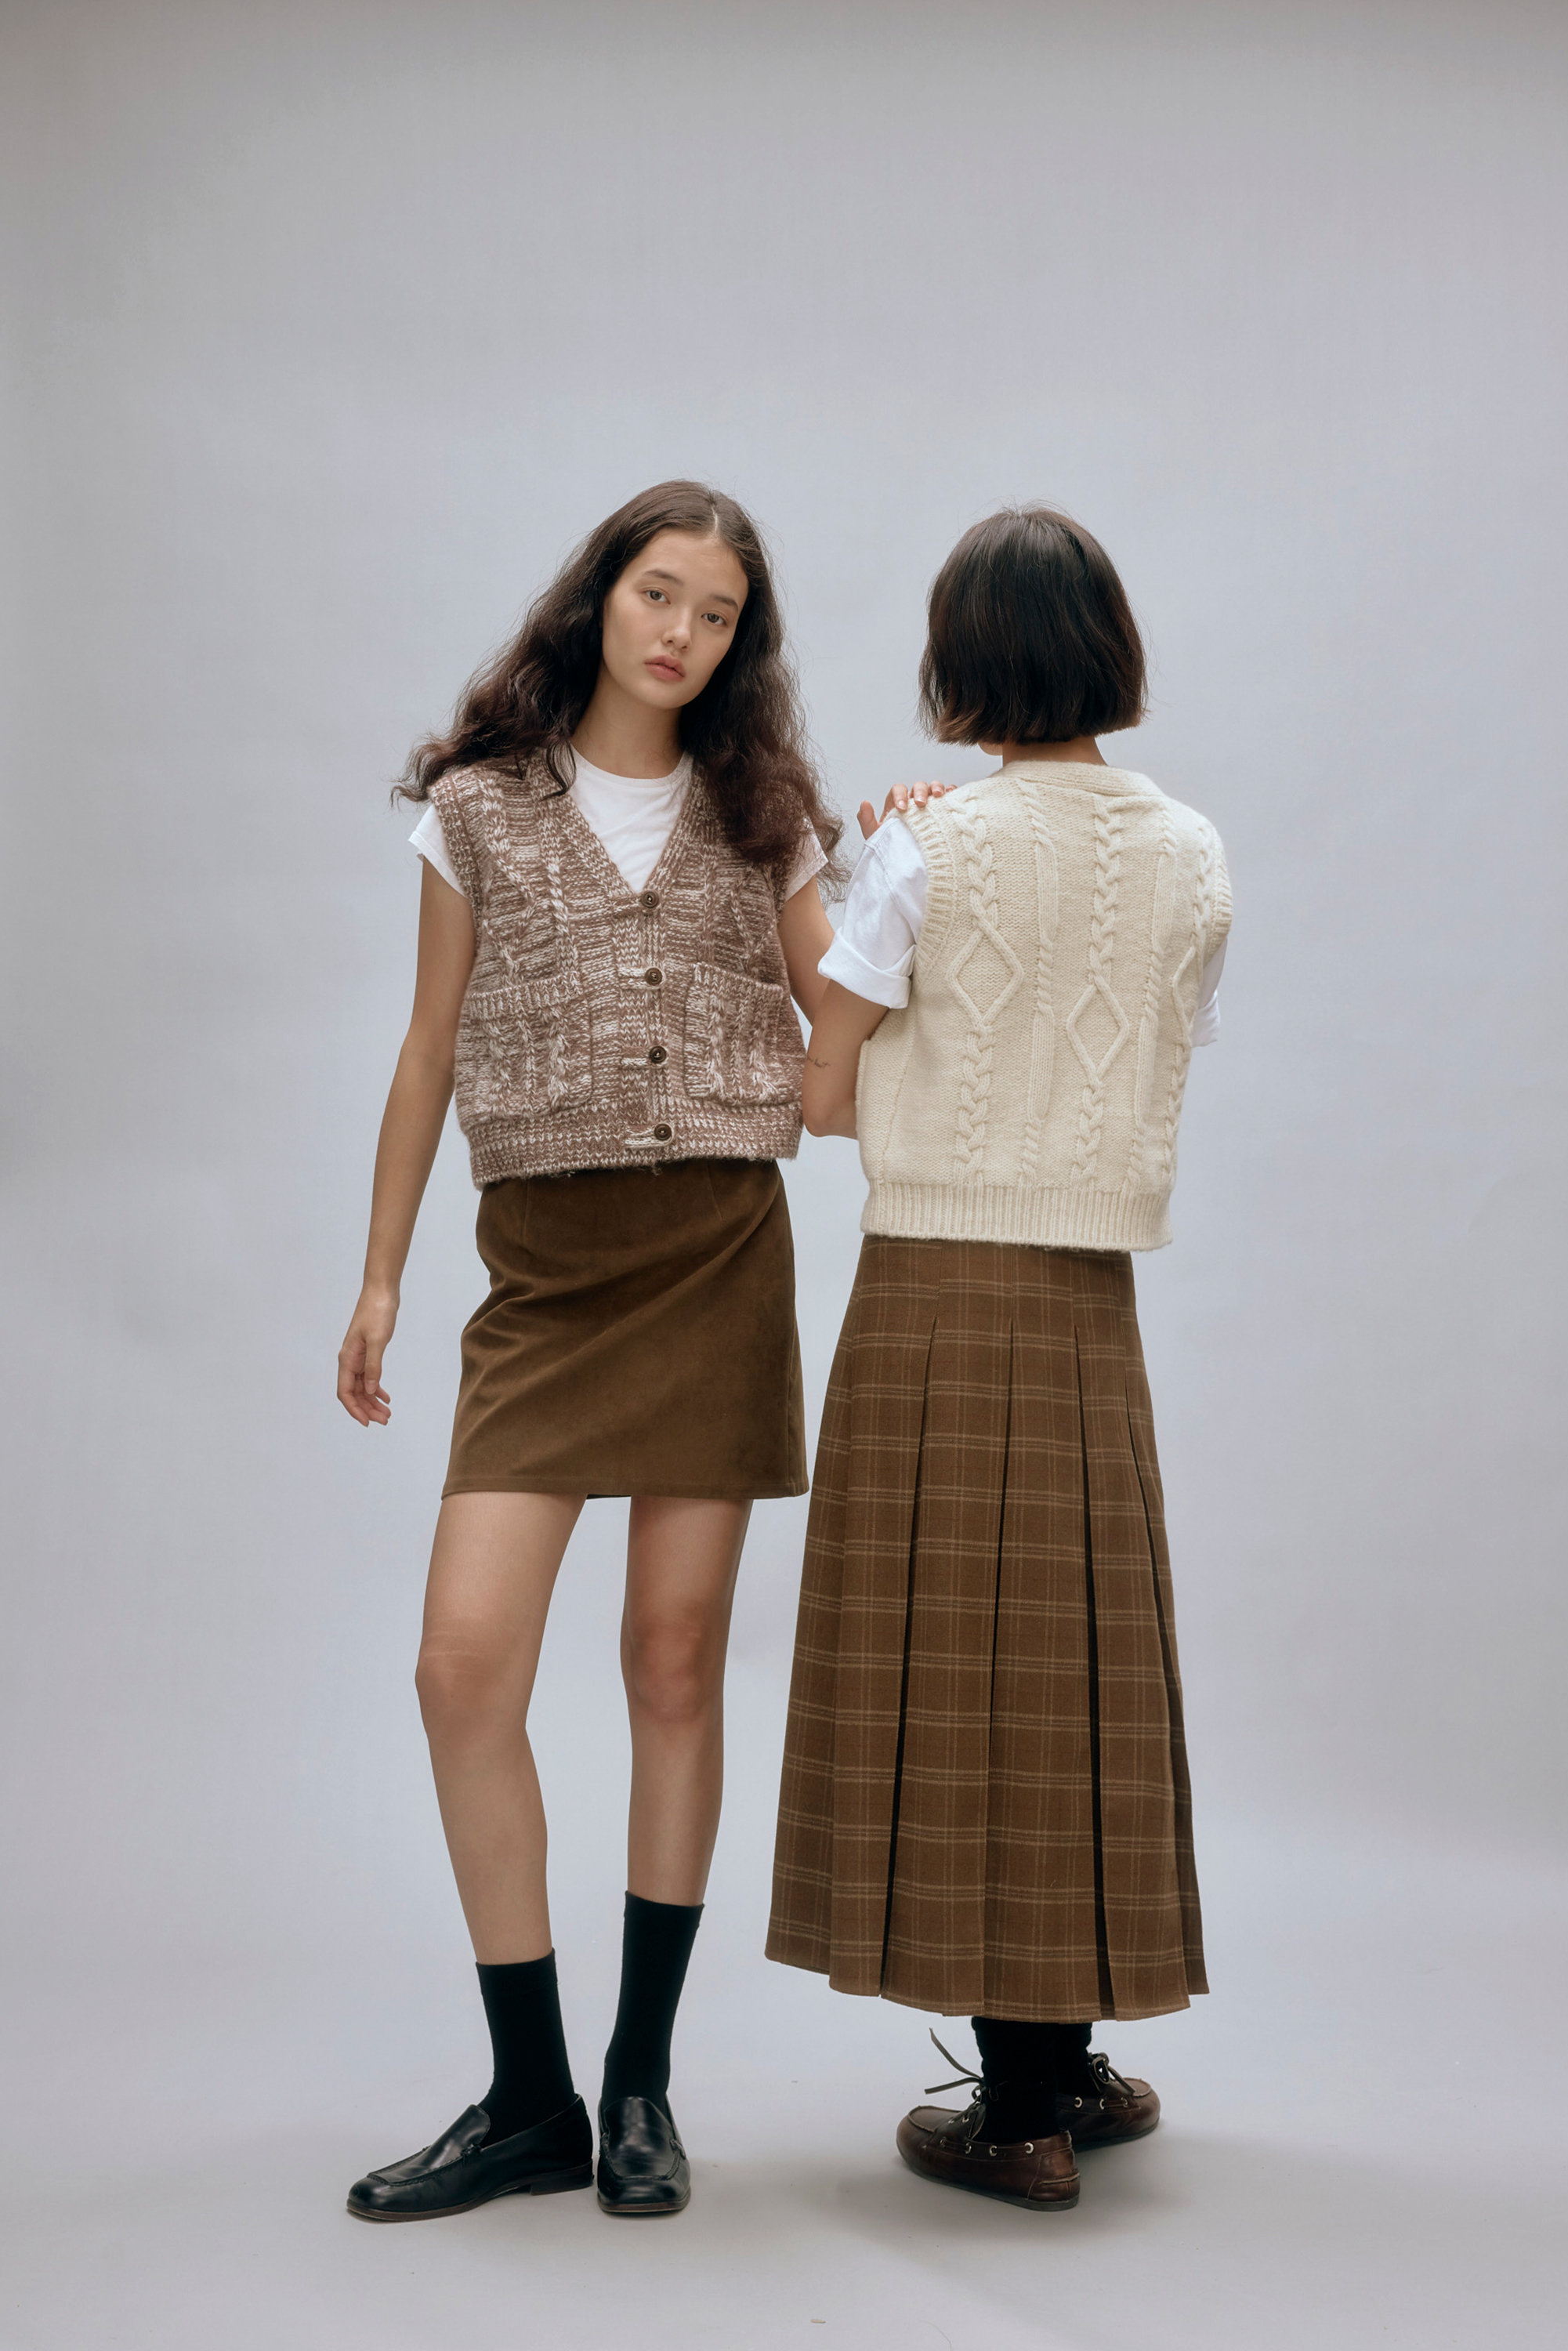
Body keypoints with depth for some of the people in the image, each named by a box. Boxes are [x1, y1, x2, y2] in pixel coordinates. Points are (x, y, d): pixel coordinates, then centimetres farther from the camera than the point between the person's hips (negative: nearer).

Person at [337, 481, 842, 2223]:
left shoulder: (759, 818, 10)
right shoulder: (480, 806, 8)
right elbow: (430, 1054, 11)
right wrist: (380, 1277, 11)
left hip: (720, 1256, 0)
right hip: (544, 1262, 0)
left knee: (674, 1665, 3)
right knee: (464, 1667, -9)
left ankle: (641, 2083, 18)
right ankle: (528, 2101, 6)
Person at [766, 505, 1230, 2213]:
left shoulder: (934, 849, -9)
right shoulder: (1191, 858, 5)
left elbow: (825, 1097, -6)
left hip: (937, 1293, -4)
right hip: (1092, 1300, 5)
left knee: (952, 1663, 3)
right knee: (1075, 1656, 13)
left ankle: (1021, 2109, 9)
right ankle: (1062, 2066, 25)